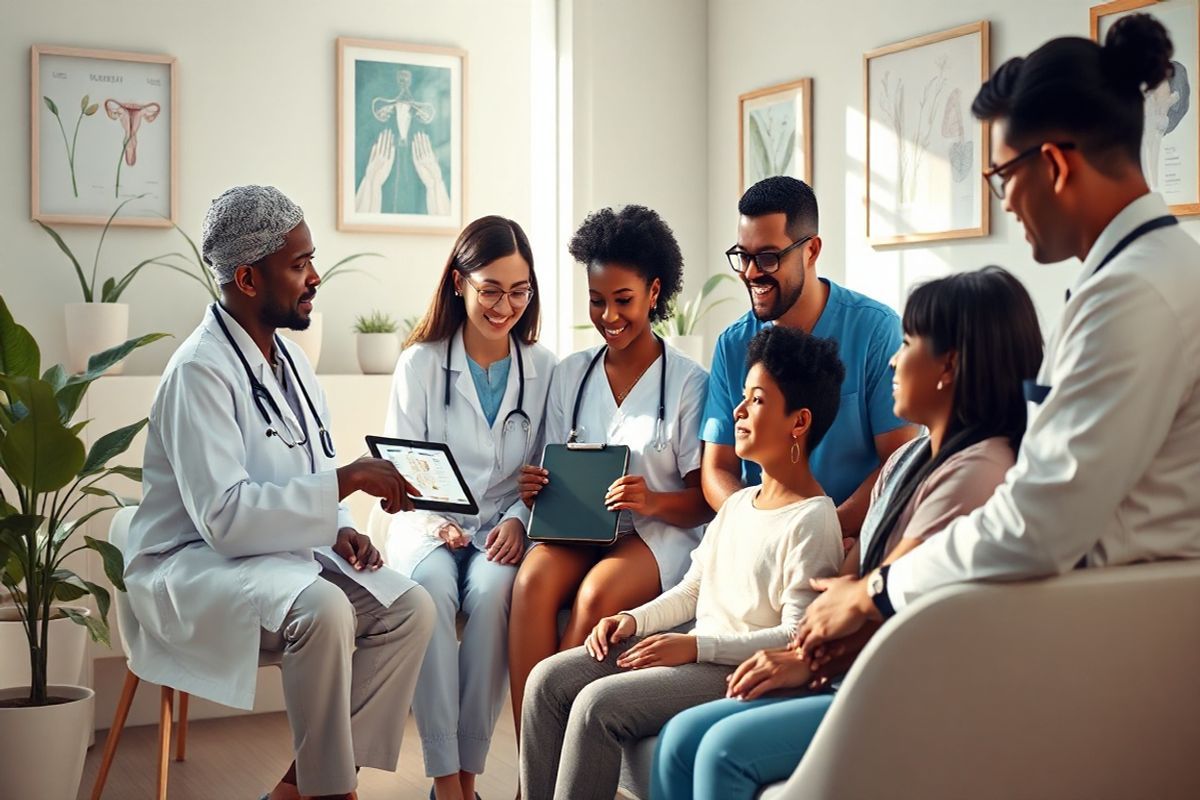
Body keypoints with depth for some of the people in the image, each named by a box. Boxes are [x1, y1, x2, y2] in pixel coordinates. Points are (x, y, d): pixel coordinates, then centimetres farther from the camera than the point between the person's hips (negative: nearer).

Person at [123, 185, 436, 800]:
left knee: (409, 607, -11)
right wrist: (346, 480, -24)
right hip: (192, 565, -8)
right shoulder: (200, 370, -18)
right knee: (321, 608, -35)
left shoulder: (289, 360, 11)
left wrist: (340, 531, -5)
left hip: (281, 552, 9)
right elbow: (223, 516, -27)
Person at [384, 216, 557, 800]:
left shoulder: (541, 368, 8)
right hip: (430, 524, 0)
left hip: (503, 527, 1)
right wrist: (434, 521, -15)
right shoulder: (420, 363, 4)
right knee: (433, 588, -35)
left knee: (490, 591, -34)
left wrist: (518, 520, -10)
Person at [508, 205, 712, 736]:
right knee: (532, 581, -30)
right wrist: (536, 489, -7)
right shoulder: (570, 375, 14)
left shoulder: (688, 382, 0)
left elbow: (703, 500, -1)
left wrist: (654, 501, -22)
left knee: (597, 594, -34)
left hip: (661, 531, -3)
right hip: (578, 529, 3)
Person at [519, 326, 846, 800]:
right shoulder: (738, 503, 16)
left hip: (739, 671, -9)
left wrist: (696, 646, -22)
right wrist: (634, 620, 4)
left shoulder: (812, 520, -12)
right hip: (695, 652, 9)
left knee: (598, 704, -25)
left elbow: (795, 638, -18)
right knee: (548, 680, -4)